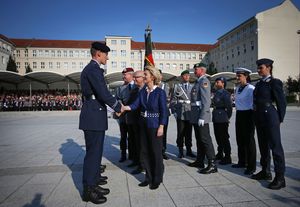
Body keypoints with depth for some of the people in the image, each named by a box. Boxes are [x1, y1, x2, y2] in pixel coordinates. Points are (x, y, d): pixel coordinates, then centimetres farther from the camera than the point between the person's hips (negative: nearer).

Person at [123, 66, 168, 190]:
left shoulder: (160, 92, -11)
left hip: (155, 125, -6)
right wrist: (123, 107, -17)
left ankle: (157, 179, 21)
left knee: (156, 152, 4)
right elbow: (135, 105, -1)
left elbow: (164, 111, -11)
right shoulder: (143, 91, 5)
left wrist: (161, 127, -15)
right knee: (145, 151, 12)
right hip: (144, 124, 6)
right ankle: (148, 177, 27)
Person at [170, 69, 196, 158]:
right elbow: (173, 100, 2)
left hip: (190, 113, 2)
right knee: (180, 133, 3)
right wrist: (174, 112, -5)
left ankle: (189, 150, 21)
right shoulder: (177, 86, 2)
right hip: (180, 114, -2)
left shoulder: (192, 87, 9)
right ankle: (180, 151, 15)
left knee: (189, 133, 10)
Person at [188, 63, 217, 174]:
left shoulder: (204, 81, -11)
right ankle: (199, 161, 28)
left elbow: (206, 100, -20)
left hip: (201, 116, -10)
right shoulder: (198, 81, 17)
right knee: (199, 139, 16)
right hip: (195, 116, 10)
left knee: (205, 139, -6)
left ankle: (212, 165, 1)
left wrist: (202, 116, -24)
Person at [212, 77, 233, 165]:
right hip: (216, 118, 9)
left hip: (222, 119, -8)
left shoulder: (225, 93, -12)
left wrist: (227, 117, -6)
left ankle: (227, 157, 8)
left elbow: (229, 107, -13)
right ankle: (220, 154, 32)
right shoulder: (217, 93, 13)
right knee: (218, 137, 17)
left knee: (224, 138, -2)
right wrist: (215, 115, 13)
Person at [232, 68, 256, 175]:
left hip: (248, 114, -8)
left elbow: (254, 104, -14)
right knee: (240, 139, 15)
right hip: (239, 114, 8)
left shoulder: (251, 89, -14)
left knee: (249, 140, 0)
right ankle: (242, 162, 30)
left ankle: (251, 166, 11)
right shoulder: (237, 88, 11)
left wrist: (253, 117, -13)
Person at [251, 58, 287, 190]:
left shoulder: (274, 82, -7)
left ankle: (280, 178, 4)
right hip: (259, 118, 8)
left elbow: (282, 102, -7)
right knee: (263, 145, 15)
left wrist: (279, 119, -5)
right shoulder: (259, 84, 15)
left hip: (270, 117, -8)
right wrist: (256, 117, 13)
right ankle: (265, 172, 28)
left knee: (275, 146, -4)